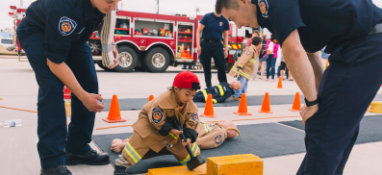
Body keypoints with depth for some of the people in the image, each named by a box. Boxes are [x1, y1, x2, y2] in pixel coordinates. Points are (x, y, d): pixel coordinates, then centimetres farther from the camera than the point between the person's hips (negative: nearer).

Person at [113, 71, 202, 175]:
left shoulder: (191, 105, -20)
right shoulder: (162, 101, -38)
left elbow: (191, 123, -16)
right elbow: (156, 121, -30)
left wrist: (189, 137, -32)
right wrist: (170, 130, -32)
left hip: (175, 126, 5)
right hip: (150, 121, -5)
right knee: (139, 139, -22)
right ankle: (122, 164, -11)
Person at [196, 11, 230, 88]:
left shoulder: (224, 20, 1)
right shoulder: (207, 17, -5)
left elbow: (226, 36, 9)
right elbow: (199, 31, -3)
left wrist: (226, 49, 3)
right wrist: (198, 45, -10)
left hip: (217, 44, 1)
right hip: (205, 44, -1)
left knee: (221, 66, -4)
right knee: (206, 67, 4)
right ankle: (208, 86, 15)